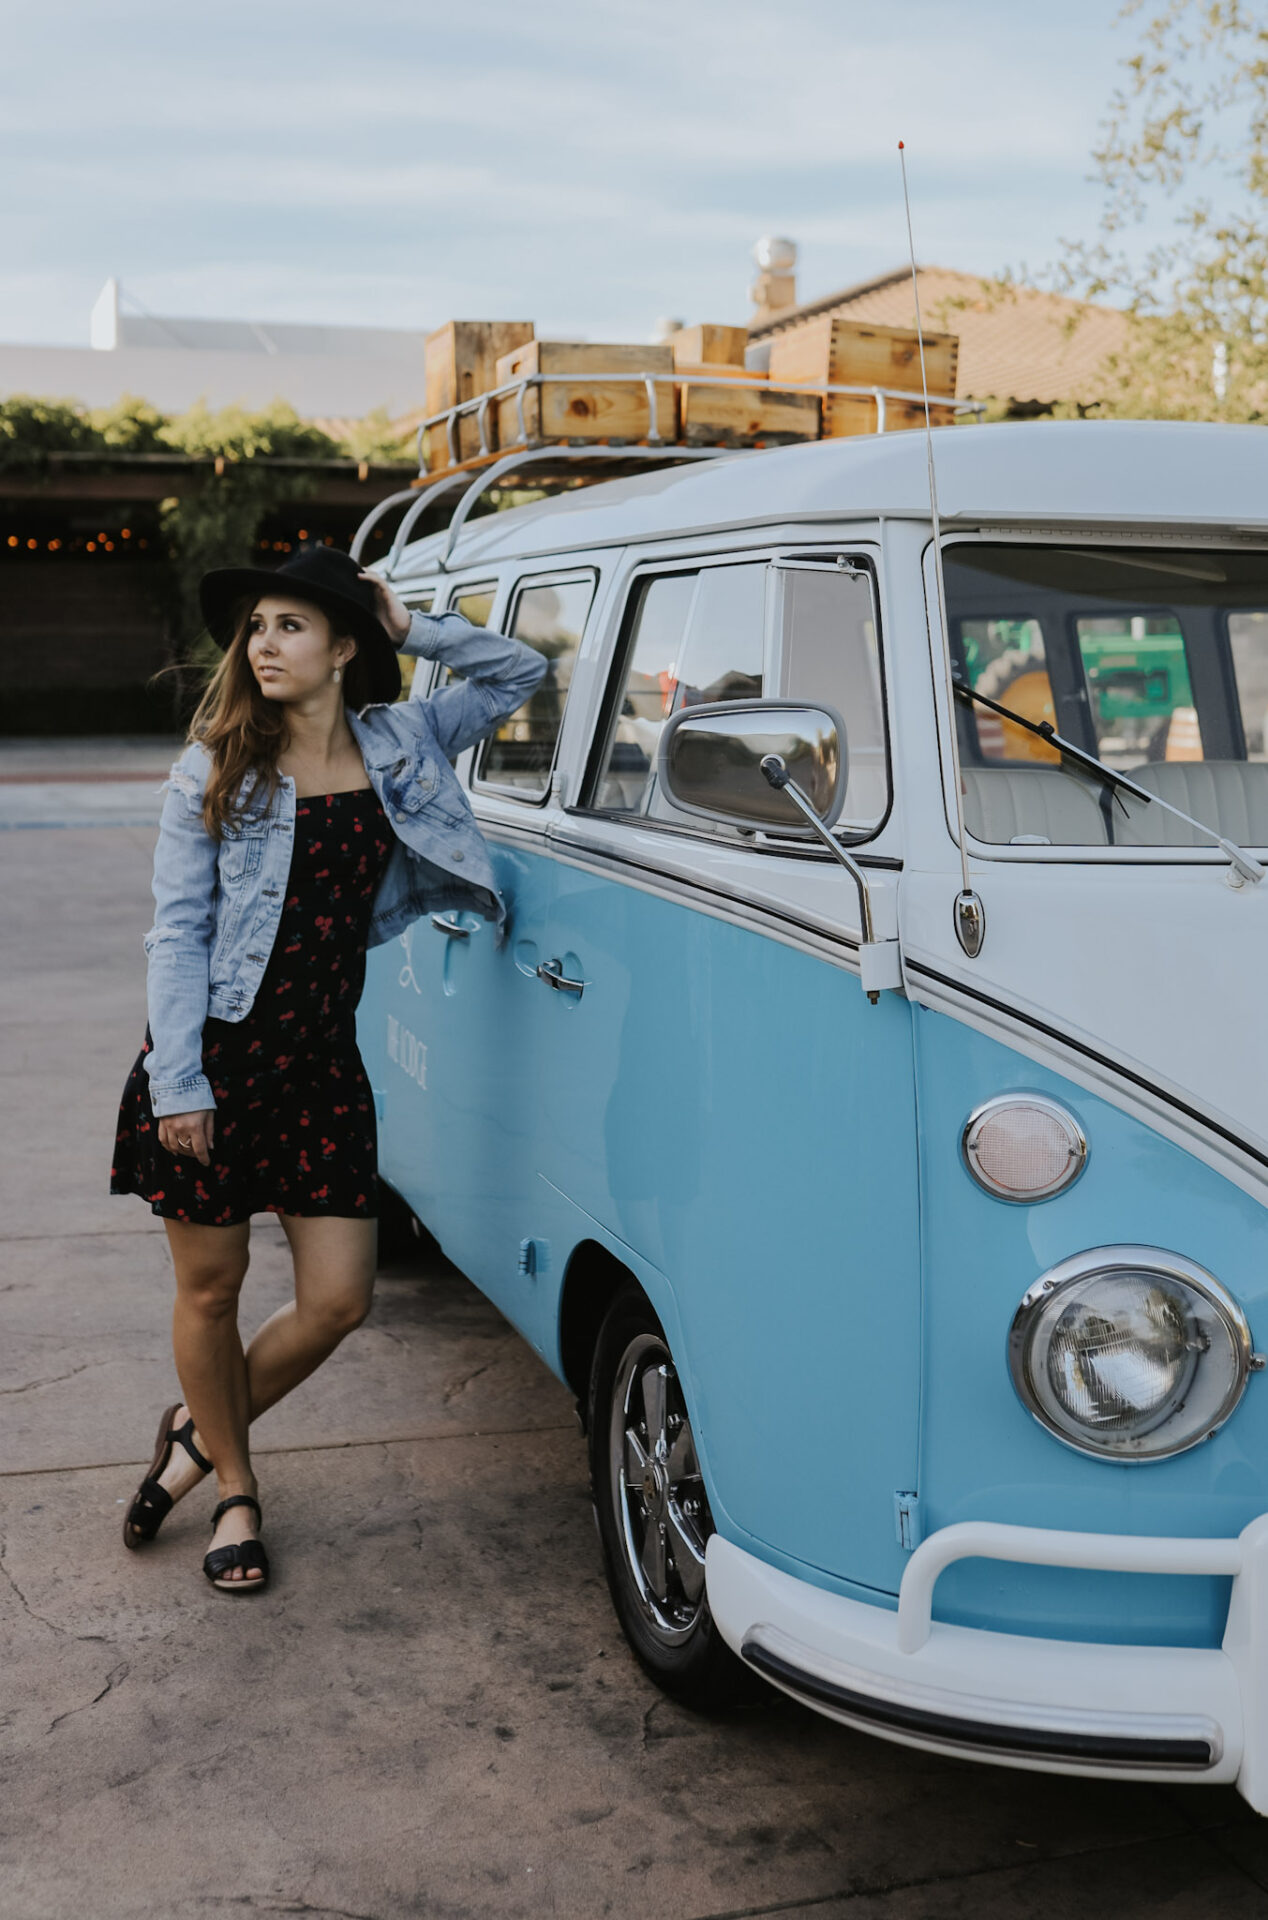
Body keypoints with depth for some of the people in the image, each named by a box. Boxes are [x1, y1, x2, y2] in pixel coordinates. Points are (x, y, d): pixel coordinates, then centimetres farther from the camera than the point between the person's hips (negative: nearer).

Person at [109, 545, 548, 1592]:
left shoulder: (401, 744, 6)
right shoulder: (214, 771, -1)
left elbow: (522, 671, 16)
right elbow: (177, 931, -5)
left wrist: (412, 627, 4)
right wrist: (177, 1084, -12)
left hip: (323, 1062, 3)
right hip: (216, 1055, -2)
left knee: (338, 1302, 1)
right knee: (212, 1288, 8)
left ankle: (204, 1430, 29)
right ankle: (234, 1485, 32)